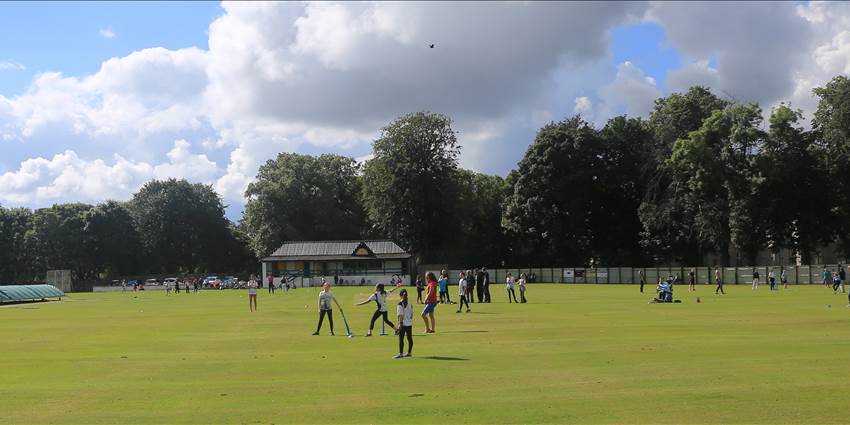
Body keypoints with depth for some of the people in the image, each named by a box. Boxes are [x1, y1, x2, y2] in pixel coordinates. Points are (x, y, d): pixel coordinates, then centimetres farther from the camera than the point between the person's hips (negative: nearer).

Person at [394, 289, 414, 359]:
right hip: (410, 323, 7)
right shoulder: (409, 303, 7)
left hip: (403, 323, -7)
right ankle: (409, 353, 21)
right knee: (409, 338, 12)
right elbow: (411, 313, 12)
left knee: (401, 339, -2)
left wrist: (400, 323, -15)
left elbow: (401, 315, -16)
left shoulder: (400, 304, -12)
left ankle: (400, 354, -2)